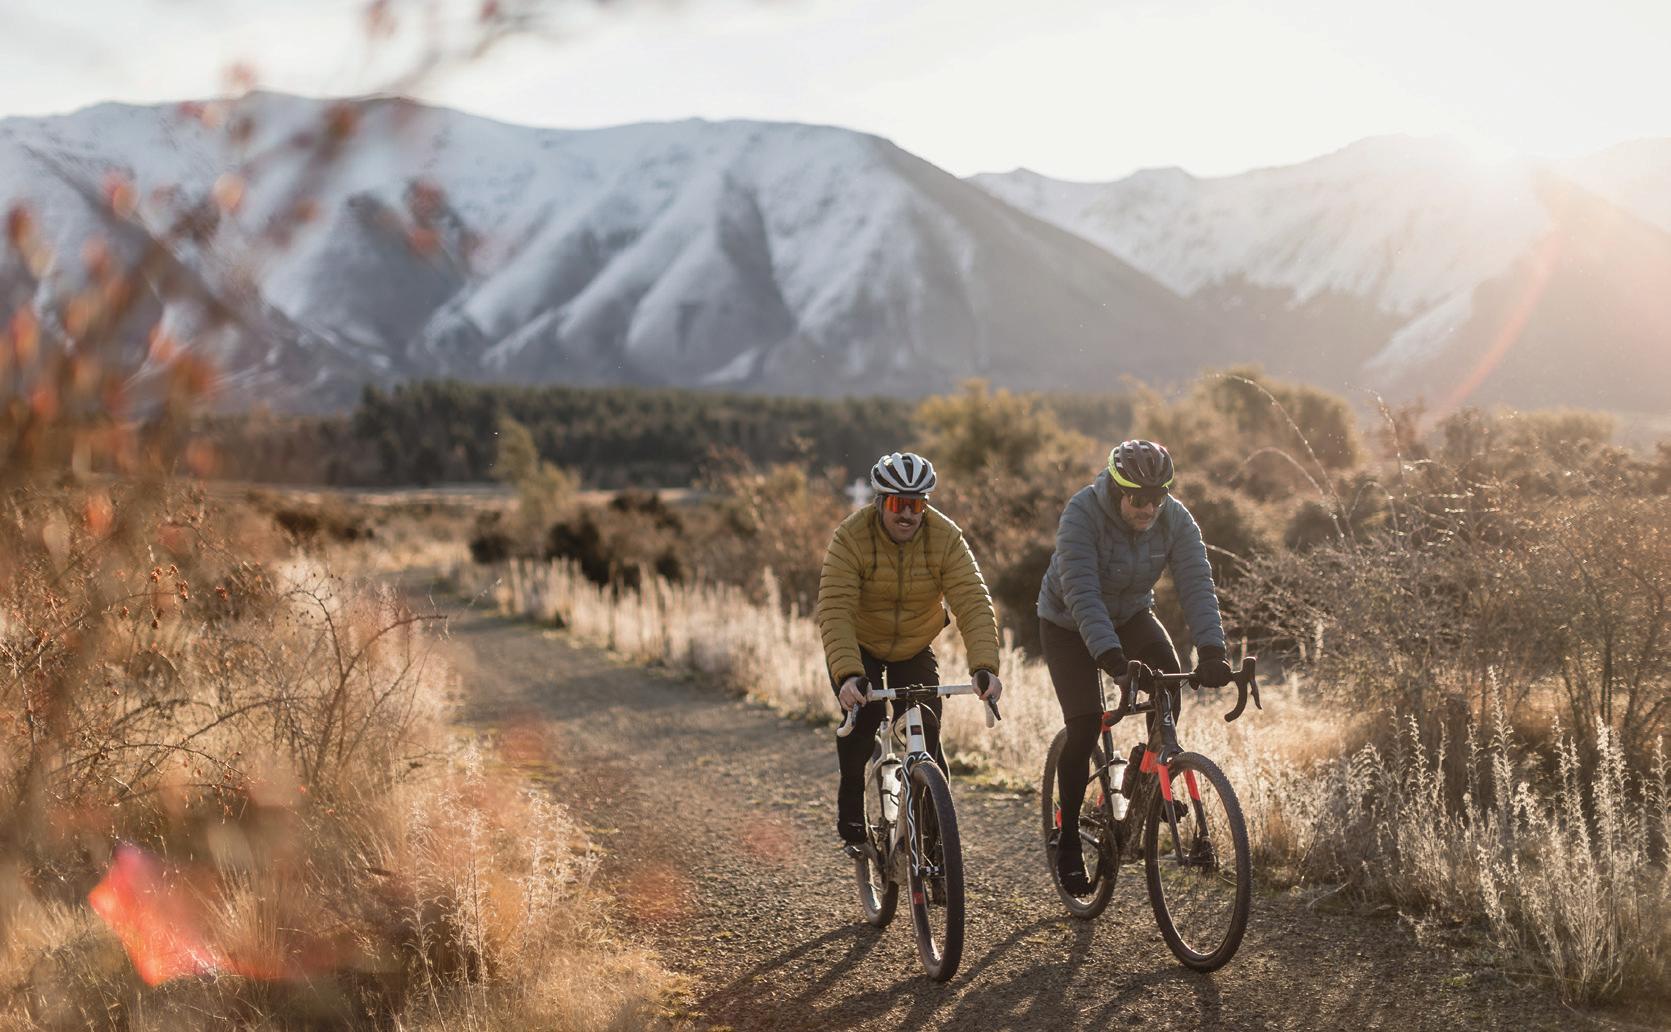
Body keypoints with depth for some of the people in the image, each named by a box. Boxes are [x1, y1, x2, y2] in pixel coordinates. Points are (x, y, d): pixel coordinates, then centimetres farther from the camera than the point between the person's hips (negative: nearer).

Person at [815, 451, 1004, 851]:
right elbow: (835, 611, -36)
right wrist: (847, 675, -49)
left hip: (915, 648, 2)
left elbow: (974, 604, -29)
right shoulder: (851, 537, -28)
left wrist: (985, 667, -44)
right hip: (859, 647, -2)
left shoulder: (946, 538, -22)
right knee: (861, 720, -17)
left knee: (926, 729, -10)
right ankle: (851, 818, 3)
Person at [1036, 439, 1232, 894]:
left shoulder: (1176, 520, -20)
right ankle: (1068, 837, 1)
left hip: (1131, 616, 3)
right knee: (1084, 725, -15)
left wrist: (1211, 651, -40)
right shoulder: (1083, 513, -31)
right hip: (1069, 625, -3)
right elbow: (1081, 594, -38)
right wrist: (1110, 657, -50)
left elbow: (1197, 586, -26)